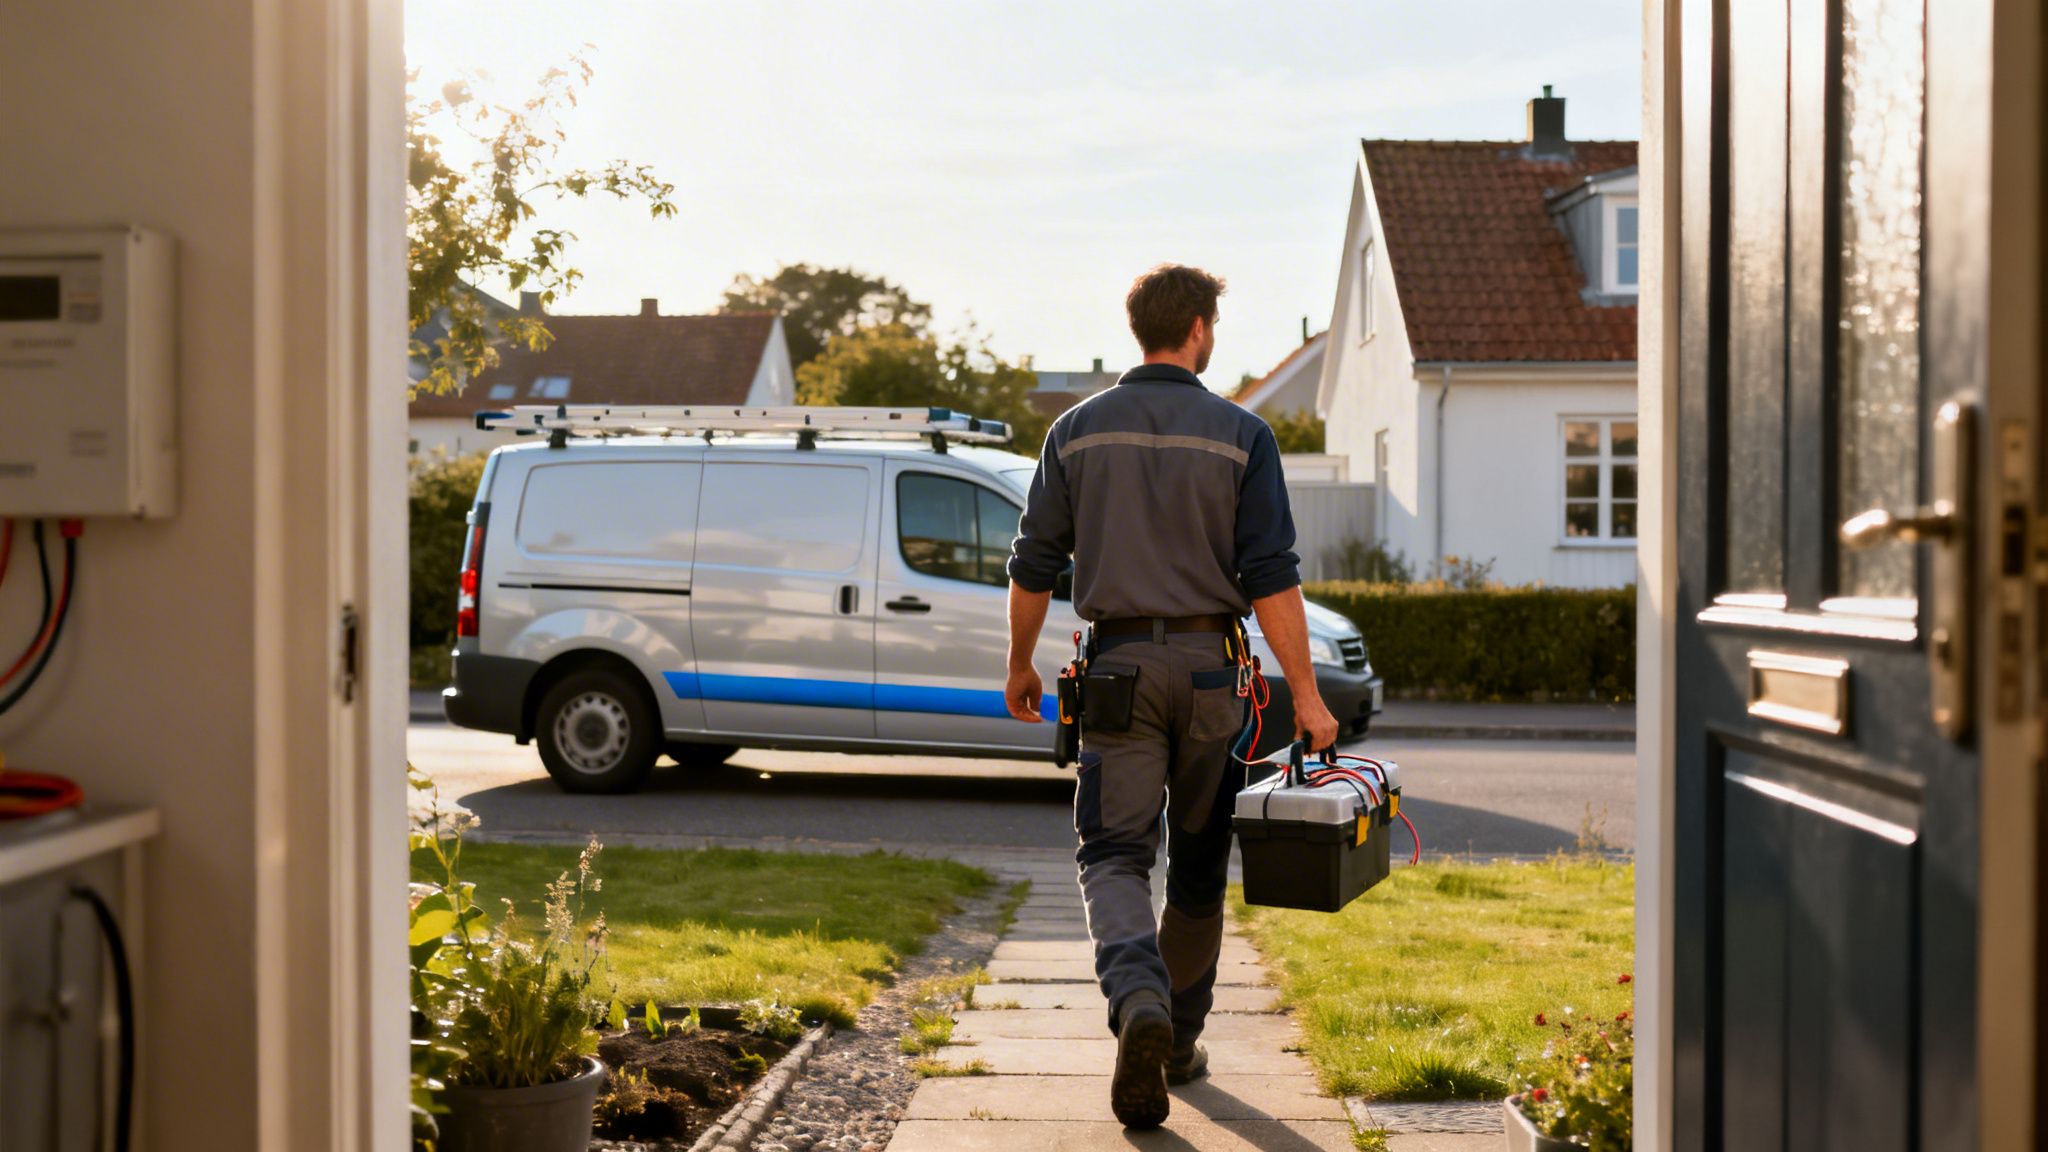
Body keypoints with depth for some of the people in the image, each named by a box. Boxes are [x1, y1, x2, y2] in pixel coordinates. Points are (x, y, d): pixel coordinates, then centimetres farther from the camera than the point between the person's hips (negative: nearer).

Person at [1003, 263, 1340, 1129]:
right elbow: (1272, 579, -9)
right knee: (1198, 862, 13)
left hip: (1118, 666, 0)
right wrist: (1305, 695, -5)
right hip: (1209, 666, 0)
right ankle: (1178, 1040, 23)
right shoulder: (1240, 435, -3)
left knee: (1113, 854, 0)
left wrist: (1020, 667, 18)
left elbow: (1033, 567, 5)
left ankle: (1139, 1003, -26)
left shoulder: (1078, 431, 3)